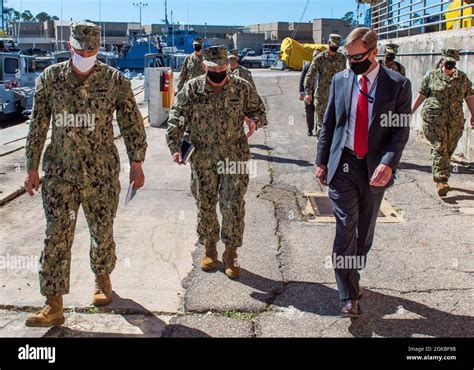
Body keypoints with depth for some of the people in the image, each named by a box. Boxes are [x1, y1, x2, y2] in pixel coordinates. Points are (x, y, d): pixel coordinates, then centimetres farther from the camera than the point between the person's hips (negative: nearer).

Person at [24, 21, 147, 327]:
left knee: (102, 232, 11)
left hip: (102, 173, -1)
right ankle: (54, 306, 3)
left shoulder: (115, 80, -3)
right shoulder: (50, 78, 2)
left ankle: (103, 280, 37)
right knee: (57, 236, -2)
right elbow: (38, 126, 7)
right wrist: (33, 167, 6)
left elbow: (132, 123, 1)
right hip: (59, 172, 1)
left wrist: (136, 162, -5)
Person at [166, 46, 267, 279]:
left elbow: (260, 110, 10)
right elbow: (176, 118, 1)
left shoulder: (242, 88, 0)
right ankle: (209, 248, 29)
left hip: (234, 157, -1)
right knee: (205, 205, 10)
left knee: (234, 206, -2)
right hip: (202, 157, 1)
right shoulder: (192, 89, -1)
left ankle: (231, 252, 13)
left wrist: (254, 121, -14)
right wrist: (175, 147, -10)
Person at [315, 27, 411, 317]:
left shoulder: (398, 84, -3)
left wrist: (388, 163, -20)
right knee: (346, 229, -5)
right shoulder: (340, 80, 4)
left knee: (365, 231, 13)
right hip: (343, 166, 0)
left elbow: (401, 130, -6)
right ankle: (349, 297, 0)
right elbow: (329, 124, 9)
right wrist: (322, 161, 5)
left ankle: (353, 278, 34)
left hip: (375, 169, 0)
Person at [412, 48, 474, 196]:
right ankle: (441, 181, -15)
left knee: (448, 150, 8)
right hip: (434, 118, -3)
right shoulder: (431, 75, 2)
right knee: (439, 148, -11)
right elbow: (421, 94, 6)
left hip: (455, 121, 3)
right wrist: (411, 111, 5)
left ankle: (440, 178, 21)